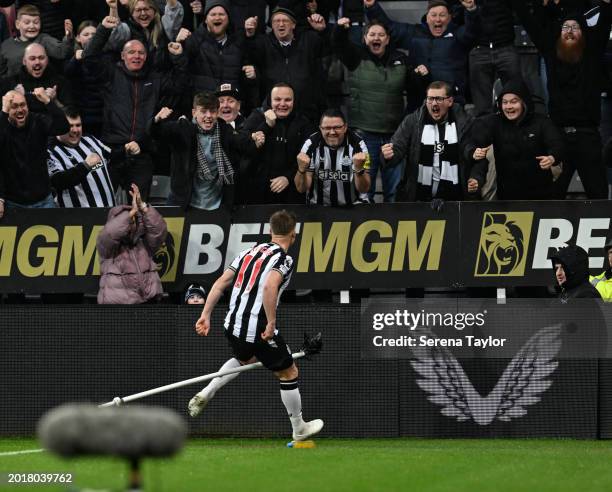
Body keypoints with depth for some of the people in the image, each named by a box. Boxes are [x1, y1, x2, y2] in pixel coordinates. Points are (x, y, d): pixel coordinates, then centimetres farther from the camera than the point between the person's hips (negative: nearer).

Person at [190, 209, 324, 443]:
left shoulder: (250, 251, 11)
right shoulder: (284, 259, -10)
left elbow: (221, 282, 8)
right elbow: (270, 287, -30)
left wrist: (206, 315, 9)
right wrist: (271, 323, -25)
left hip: (233, 326, 7)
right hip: (258, 331, -7)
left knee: (245, 359, 37)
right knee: (289, 373, 13)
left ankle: (204, 395, 23)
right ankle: (299, 429, 25)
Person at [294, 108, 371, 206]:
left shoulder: (357, 144, -9)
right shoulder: (311, 145, -8)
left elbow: (364, 189, -11)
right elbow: (301, 188, -8)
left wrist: (359, 169, -30)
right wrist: (302, 169, -28)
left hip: (352, 206, -1)